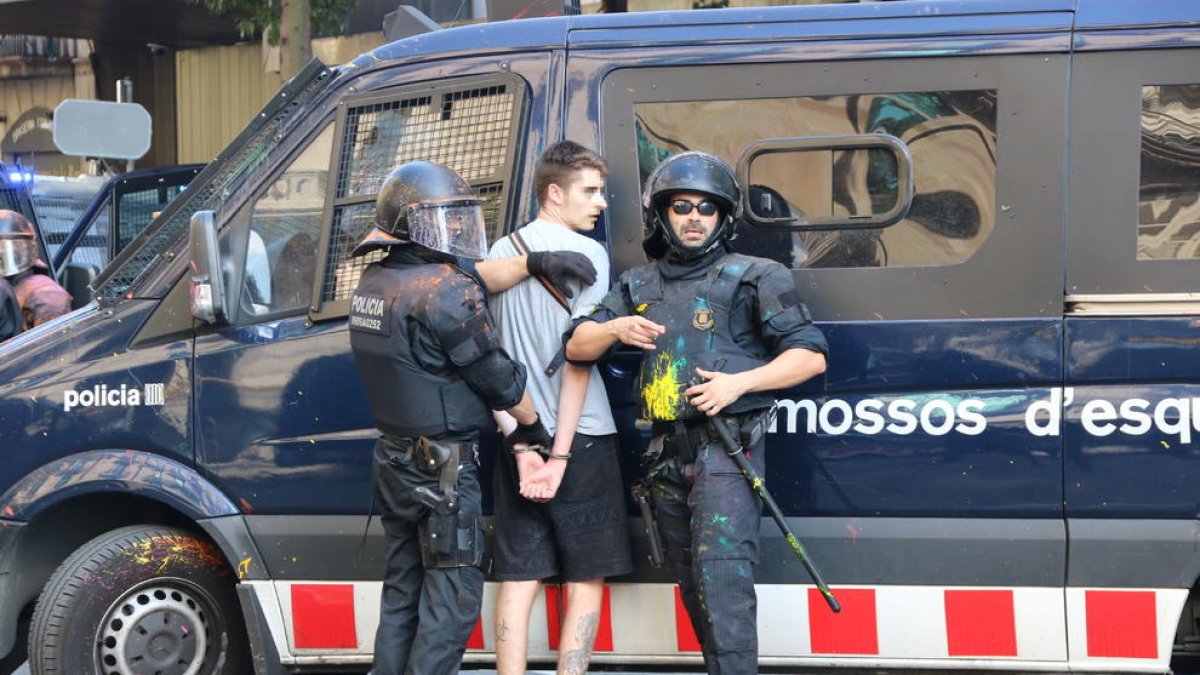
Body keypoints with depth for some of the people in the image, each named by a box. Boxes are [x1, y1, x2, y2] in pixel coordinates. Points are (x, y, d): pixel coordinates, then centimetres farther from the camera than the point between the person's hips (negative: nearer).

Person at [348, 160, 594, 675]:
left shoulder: (374, 281, 6)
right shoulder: (445, 290, -18)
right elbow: (497, 373, -11)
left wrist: (532, 263, -1)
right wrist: (532, 424, 5)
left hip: (393, 457, 9)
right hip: (444, 468, -9)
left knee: (402, 593, 16)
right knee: (452, 601, -2)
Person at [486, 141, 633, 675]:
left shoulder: (503, 252, 10)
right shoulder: (586, 253, -8)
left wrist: (522, 447, 0)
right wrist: (561, 455, -16)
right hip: (581, 437, -5)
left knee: (518, 578, 6)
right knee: (586, 578, 5)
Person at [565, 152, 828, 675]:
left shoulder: (753, 277, 2)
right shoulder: (639, 285, 16)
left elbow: (810, 356, -3)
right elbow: (577, 347, 13)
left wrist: (739, 382, -15)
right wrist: (616, 329, -8)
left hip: (726, 445, -6)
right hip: (667, 451, 6)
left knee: (721, 572, -18)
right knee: (692, 581, 13)